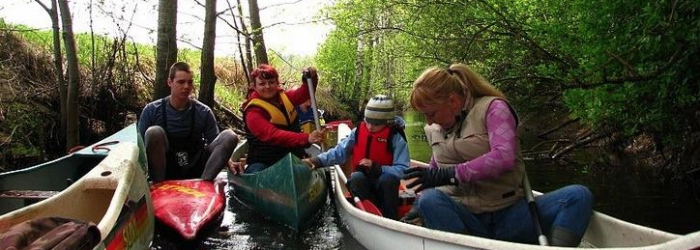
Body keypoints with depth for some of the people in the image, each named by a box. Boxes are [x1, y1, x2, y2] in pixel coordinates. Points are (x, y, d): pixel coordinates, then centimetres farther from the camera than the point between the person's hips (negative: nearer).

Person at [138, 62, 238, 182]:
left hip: (195, 171, 1)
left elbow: (215, 143, 0)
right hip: (166, 170, -1)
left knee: (229, 136, -19)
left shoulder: (204, 112, -1)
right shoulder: (152, 110, -3)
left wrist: (226, 160, -20)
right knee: (154, 132, -29)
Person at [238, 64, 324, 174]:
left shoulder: (284, 96, 9)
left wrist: (310, 78, -19)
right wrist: (306, 138, -40)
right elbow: (273, 135, -29)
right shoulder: (254, 112, -14)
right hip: (264, 164, -5)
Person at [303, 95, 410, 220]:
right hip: (362, 181, 2)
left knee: (388, 180, -36)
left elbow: (402, 169, -16)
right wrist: (318, 160, -20)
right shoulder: (358, 131, -3)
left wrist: (376, 168, -28)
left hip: (384, 183, -2)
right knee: (356, 177, -33)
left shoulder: (396, 137, -11)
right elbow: (339, 151, -4)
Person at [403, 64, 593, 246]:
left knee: (578, 196, -23)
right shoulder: (434, 130, 16)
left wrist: (451, 174, -17)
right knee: (429, 200, -31)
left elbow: (504, 157, -17)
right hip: (465, 218, 2)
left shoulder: (492, 108, -1)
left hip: (509, 215, -2)